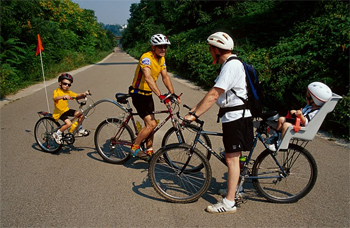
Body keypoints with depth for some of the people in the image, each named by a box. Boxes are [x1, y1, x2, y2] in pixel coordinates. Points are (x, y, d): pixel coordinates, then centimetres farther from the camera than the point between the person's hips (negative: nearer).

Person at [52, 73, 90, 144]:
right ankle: (57, 134, -4)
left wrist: (83, 94, -19)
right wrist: (63, 96, -52)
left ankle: (80, 129, 11)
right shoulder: (56, 91, -12)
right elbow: (55, 98, -33)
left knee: (80, 114, -10)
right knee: (68, 123, -26)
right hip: (59, 112, -6)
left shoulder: (68, 92, 8)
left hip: (66, 110, 7)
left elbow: (76, 95, 0)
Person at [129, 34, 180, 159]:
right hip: (138, 94, -8)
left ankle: (149, 151, 24)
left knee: (150, 124, 12)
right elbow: (148, 78, -37)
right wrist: (160, 96, -46)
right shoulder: (146, 58, -24)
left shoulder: (161, 59, 4)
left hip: (148, 94, 9)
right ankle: (135, 148, 3)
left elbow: (165, 77, 4)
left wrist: (173, 94, -7)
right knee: (151, 124, -14)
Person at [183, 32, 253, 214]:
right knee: (234, 157, 19)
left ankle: (229, 203, 6)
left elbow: (213, 95, -26)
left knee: (231, 158, -4)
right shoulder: (230, 64, 16)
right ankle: (235, 190, 36)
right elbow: (213, 93, 15)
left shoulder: (231, 66, -19)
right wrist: (194, 109, 11)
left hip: (236, 117, -10)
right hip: (235, 116, 10)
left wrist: (194, 114, -24)